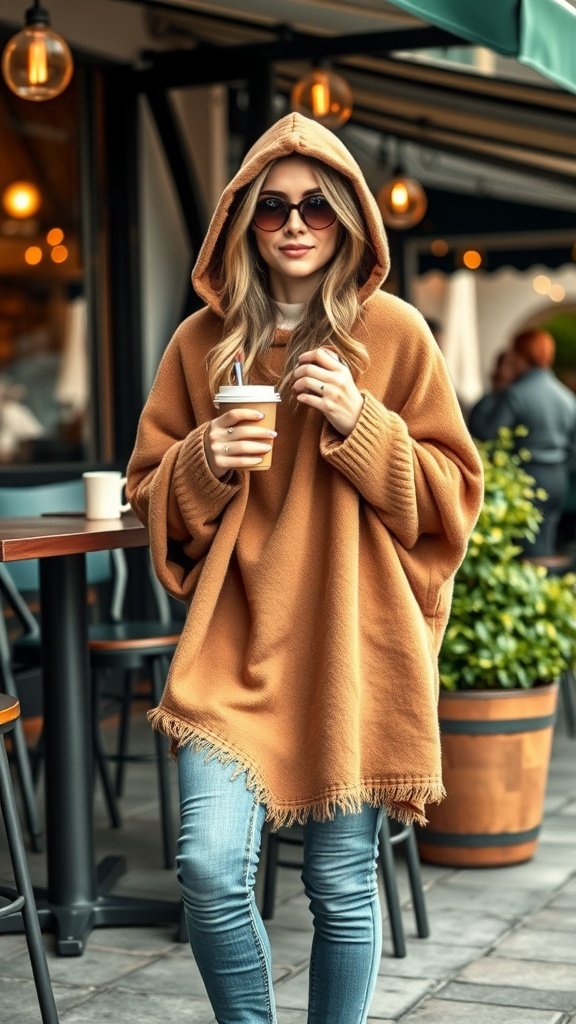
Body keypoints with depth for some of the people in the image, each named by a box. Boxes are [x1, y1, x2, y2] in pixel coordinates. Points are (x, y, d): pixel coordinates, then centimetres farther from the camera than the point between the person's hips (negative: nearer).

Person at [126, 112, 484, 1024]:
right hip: (236, 642, 1)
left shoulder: (394, 334, 2)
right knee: (210, 869, -11)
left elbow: (453, 494, 2)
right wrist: (203, 463, -8)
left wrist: (361, 425, -13)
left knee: (343, 887, 5)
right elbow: (148, 492, 13)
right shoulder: (204, 340, 7)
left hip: (351, 643, -1)